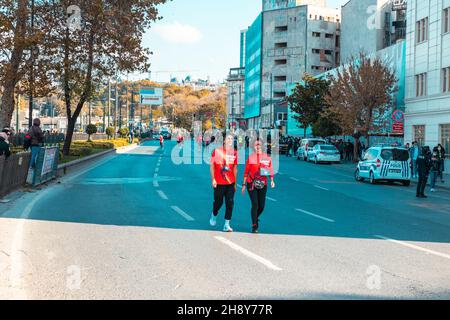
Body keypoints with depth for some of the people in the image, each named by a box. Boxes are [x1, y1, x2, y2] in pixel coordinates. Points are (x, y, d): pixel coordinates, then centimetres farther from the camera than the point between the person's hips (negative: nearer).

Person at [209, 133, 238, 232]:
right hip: (219, 183, -2)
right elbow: (212, 166, -1)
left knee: (230, 203, -3)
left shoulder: (234, 153, 6)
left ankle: (227, 225, 2)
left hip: (230, 183, 2)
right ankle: (214, 215, 38)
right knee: (218, 202, 7)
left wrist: (235, 183, 13)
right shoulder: (217, 151, -3)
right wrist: (213, 179, -8)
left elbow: (235, 169, 13)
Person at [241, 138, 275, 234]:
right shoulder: (250, 157, 0)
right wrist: (244, 184, 1)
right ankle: (254, 226, -1)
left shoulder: (267, 157, 4)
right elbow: (246, 172, 2)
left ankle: (255, 218, 37)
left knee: (262, 206, 6)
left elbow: (270, 170, 6)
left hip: (263, 185, 3)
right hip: (251, 184, -2)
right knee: (255, 204, -10)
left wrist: (272, 180, -10)